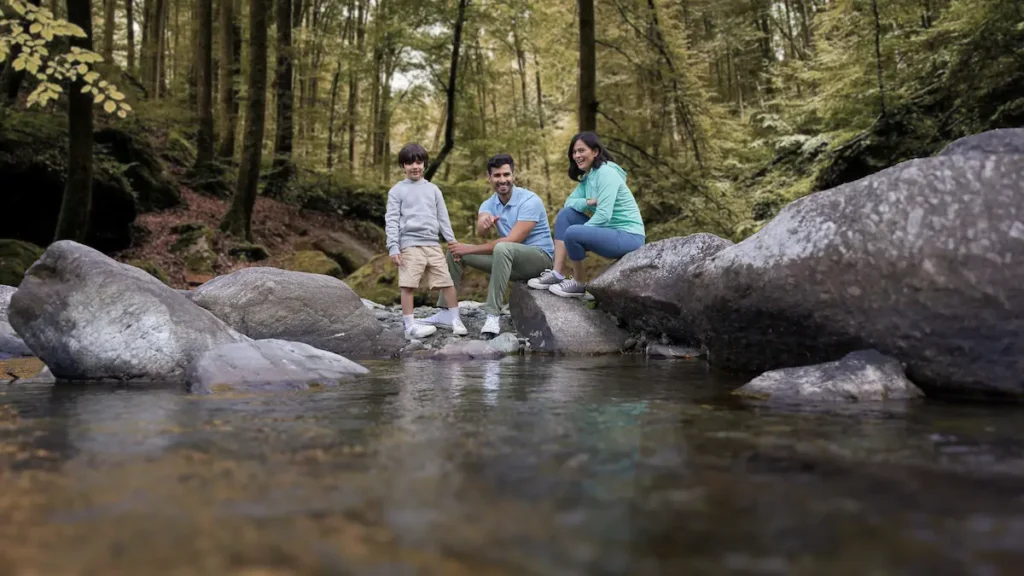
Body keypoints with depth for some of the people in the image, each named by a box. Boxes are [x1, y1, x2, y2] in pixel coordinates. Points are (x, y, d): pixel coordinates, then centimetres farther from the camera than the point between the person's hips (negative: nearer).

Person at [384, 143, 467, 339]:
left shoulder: (433, 189, 17)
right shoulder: (397, 190, 5)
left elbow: (443, 217, 18)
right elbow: (391, 220, 0)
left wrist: (452, 240, 13)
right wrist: (393, 247, -10)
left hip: (433, 244, 4)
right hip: (410, 244, -4)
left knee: (448, 282, 2)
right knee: (408, 285, -9)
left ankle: (455, 320, 16)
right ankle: (410, 326, -3)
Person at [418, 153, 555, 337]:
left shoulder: (529, 201, -18)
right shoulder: (489, 204, 1)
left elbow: (512, 240, -25)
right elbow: (480, 232, -21)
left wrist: (470, 249, -22)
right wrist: (483, 223, -48)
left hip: (539, 256, -7)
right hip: (509, 259, 7)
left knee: (502, 248, -39)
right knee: (455, 251, 0)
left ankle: (493, 315, -38)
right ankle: (447, 312, 0)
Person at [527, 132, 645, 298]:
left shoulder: (606, 173, -16)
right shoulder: (587, 176, 12)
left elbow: (604, 215, -25)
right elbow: (569, 202, 8)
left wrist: (578, 232, -17)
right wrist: (588, 202, -13)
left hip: (629, 237, -9)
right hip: (609, 231, 9)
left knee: (572, 233, -27)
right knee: (566, 214, 2)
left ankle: (580, 284, -3)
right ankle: (558, 273, -3)